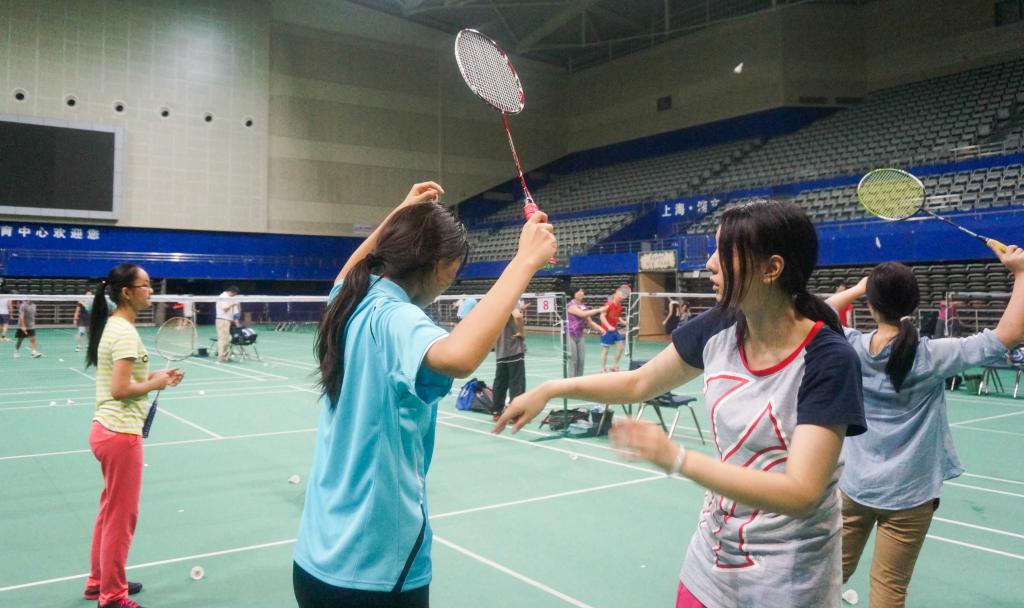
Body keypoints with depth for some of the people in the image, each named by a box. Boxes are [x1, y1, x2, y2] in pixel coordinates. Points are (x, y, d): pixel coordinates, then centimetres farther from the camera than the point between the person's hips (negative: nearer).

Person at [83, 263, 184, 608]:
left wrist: (152, 375, 4)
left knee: (110, 512, 20)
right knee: (121, 516, 3)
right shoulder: (125, 332, -19)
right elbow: (120, 389, -23)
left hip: (106, 429, 10)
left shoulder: (113, 326, 9)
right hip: (120, 434, -10)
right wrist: (156, 384, -10)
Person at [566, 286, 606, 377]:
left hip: (580, 336, 7)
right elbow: (583, 314, -27)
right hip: (570, 336, -6)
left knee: (581, 359, 5)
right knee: (573, 360, -6)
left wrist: (600, 329, 1)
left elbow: (589, 322, 14)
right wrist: (599, 310, -25)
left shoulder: (584, 307, 8)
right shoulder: (571, 305, -13)